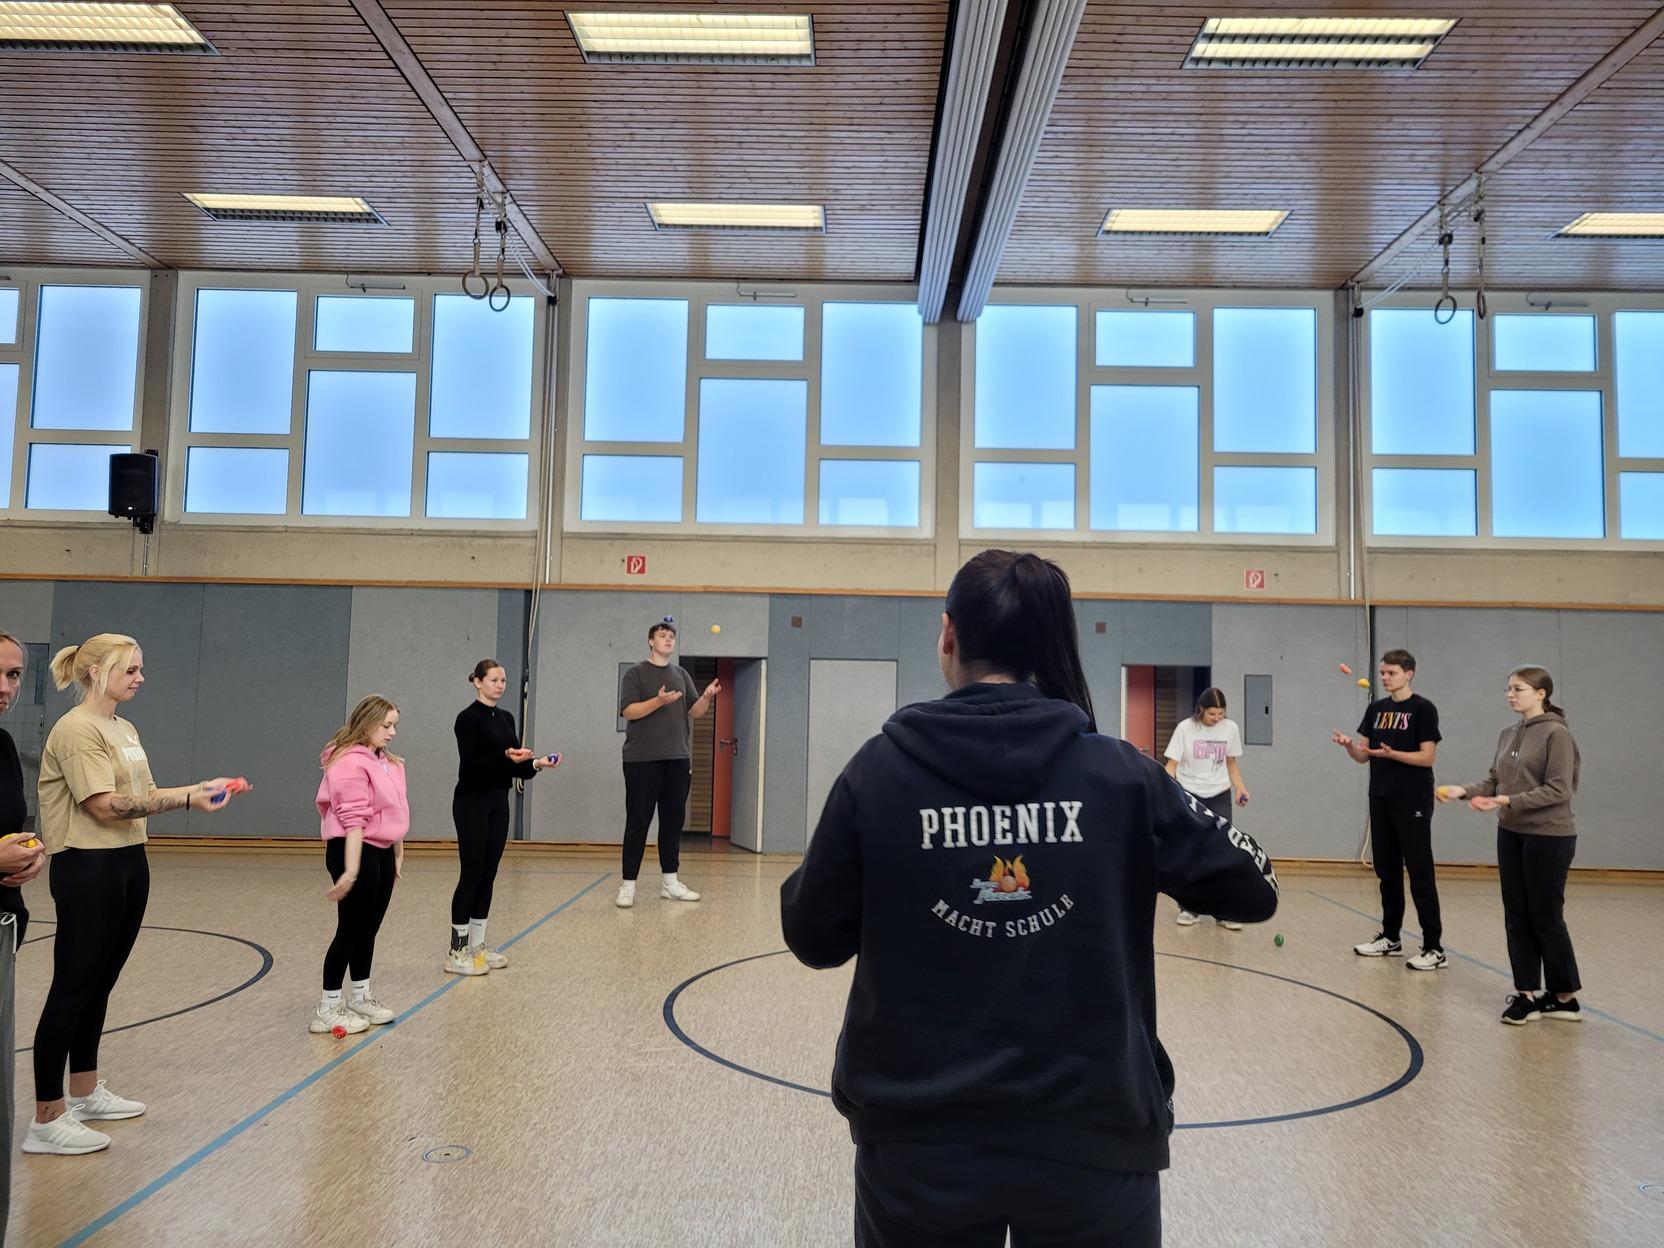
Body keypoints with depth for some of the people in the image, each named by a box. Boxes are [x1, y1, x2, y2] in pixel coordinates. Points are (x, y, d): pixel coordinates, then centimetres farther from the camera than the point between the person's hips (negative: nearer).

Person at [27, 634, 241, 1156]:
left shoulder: (125, 729, 13)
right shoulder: (77, 729, -15)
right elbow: (106, 805, -21)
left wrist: (202, 787, 2)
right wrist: (186, 800, -21)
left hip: (129, 864, 9)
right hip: (88, 870, -9)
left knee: (99, 983, 16)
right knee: (72, 989, -3)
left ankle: (85, 1092, 28)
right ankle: (47, 1118, 5)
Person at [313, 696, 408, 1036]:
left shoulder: (388, 762, 13)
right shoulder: (350, 762, -16)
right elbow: (353, 819, -22)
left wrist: (398, 855, 20)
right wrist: (351, 869, -24)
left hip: (382, 853, 9)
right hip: (356, 852, -9)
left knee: (368, 929, 16)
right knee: (350, 930, -1)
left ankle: (361, 998, 28)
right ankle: (328, 1008, 10)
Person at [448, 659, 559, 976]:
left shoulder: (506, 718, 12)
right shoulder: (468, 718, -10)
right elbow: (469, 765, -18)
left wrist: (536, 763, -5)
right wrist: (506, 757, -29)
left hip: (498, 802, 7)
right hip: (472, 803, -7)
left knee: (488, 875, 10)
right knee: (471, 874, -4)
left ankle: (477, 944, 19)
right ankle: (457, 951, 4)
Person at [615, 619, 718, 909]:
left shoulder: (681, 674, 14)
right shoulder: (636, 673, -1)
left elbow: (695, 712, 10)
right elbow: (628, 711, -11)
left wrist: (707, 697, -11)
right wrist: (659, 701, -24)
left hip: (678, 759, 5)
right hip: (642, 759, -5)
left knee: (673, 821, 8)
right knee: (637, 822, -2)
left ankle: (670, 882, 16)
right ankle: (628, 885, 3)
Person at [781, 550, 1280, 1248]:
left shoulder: (879, 770, -10)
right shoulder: (1120, 774, -8)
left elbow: (813, 939, -2)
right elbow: (1253, 891, 2)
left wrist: (807, 872, 17)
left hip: (918, 1140, 0)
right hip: (1093, 1136, 0)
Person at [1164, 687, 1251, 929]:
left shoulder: (1231, 728, -1)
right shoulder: (1185, 728, -10)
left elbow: (1231, 763, 11)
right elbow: (1172, 764, -8)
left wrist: (1240, 788, -2)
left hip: (1219, 795, 2)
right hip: (1189, 795, -2)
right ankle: (1188, 908, 15)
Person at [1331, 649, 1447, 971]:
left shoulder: (1423, 709, -6)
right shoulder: (1376, 708, 11)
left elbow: (1427, 756, -11)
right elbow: (1363, 755, 11)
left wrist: (1391, 753, -26)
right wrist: (1349, 745, -10)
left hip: (1412, 802, -6)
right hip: (1380, 800, 6)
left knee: (1420, 874, -5)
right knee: (1387, 871, 12)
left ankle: (1434, 948, -2)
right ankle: (1391, 937, 22)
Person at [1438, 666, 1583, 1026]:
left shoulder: (1556, 734, -13)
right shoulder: (1508, 735, 10)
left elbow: (1558, 791, -18)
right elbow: (1495, 781, 11)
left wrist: (1508, 801, -25)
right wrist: (1464, 791, -6)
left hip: (1549, 837, -7)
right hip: (1510, 834, 7)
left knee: (1546, 917, 2)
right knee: (1517, 916, 9)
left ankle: (1565, 997, 17)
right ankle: (1526, 994, 16)